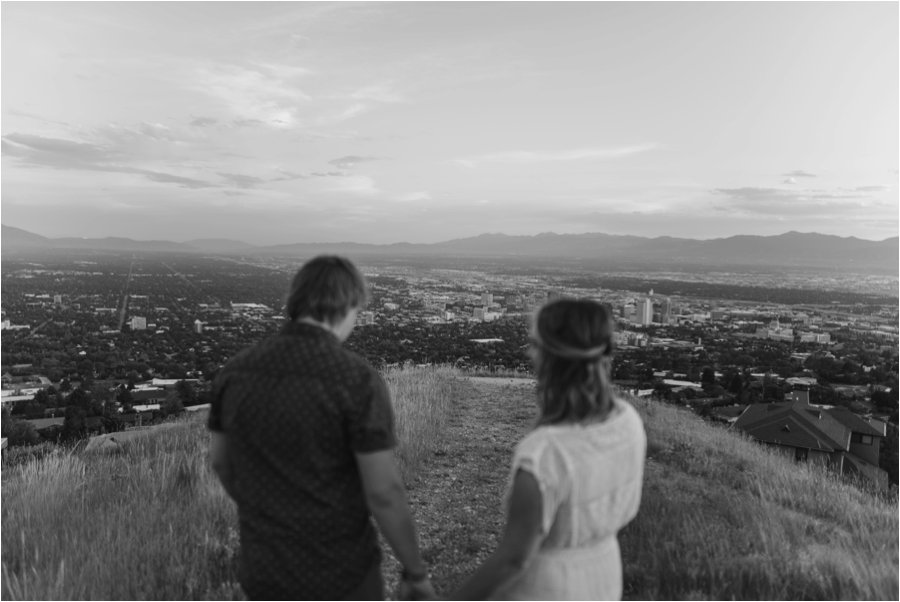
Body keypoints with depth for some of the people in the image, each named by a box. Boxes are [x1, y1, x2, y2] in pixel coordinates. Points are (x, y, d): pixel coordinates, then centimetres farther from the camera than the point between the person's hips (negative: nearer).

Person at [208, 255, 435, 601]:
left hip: (265, 570, 5)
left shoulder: (236, 371, -5)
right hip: (339, 573, -4)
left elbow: (220, 461, 8)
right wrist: (417, 573, -6)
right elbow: (384, 493, -21)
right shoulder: (358, 381, -23)